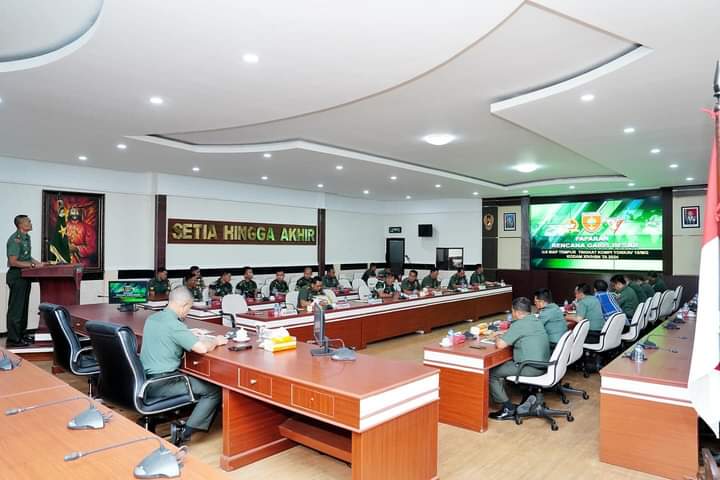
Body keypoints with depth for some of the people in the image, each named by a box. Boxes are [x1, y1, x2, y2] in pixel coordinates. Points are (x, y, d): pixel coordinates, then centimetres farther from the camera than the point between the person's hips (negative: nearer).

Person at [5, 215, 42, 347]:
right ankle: (13, 339, 3)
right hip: (17, 275, -9)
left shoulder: (26, 237, 11)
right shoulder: (15, 239, -18)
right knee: (16, 308, -4)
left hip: (25, 275, 9)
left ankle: (22, 334, 26)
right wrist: (32, 265, -18)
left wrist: (38, 263, 8)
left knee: (24, 306, 16)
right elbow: (13, 262, -22)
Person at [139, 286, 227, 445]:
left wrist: (188, 334, 21)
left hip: (145, 379, 9)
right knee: (214, 391, -4)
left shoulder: (152, 318, 6)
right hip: (160, 384, -9)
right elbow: (202, 348, -28)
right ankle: (184, 432, -5)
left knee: (195, 378, 29)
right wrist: (216, 340, -8)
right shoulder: (174, 324, -21)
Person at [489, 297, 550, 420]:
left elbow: (500, 344, -21)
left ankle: (508, 409, -1)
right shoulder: (536, 321, 10)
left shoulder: (518, 325, -18)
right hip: (542, 364, 9)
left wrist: (497, 339, 1)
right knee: (503, 364, 24)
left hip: (531, 368, -9)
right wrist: (504, 335, 17)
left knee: (492, 373, -3)